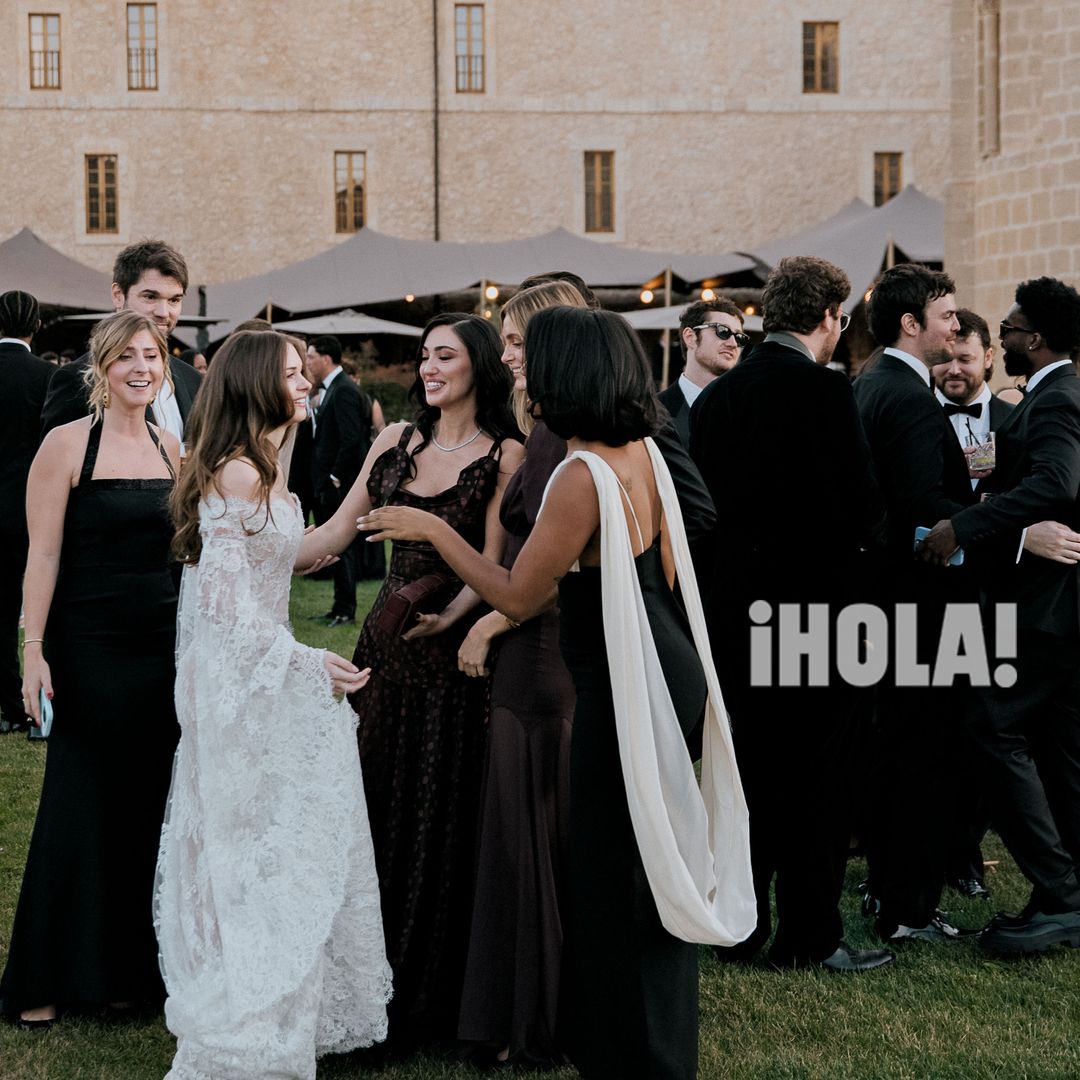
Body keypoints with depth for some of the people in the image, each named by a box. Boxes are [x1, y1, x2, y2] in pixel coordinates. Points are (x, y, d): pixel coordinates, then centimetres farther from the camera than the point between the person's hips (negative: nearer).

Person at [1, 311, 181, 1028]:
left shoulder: (172, 449, 8)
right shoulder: (68, 444, -7)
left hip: (163, 646, 5)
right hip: (90, 648, -5)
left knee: (149, 807, 8)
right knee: (81, 809, 1)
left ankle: (128, 969, 22)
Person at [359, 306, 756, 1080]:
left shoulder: (583, 476, -23)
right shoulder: (642, 450, 4)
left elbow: (518, 597, -17)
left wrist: (433, 530, -10)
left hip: (626, 689, -9)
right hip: (668, 671, 9)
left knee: (618, 872, 5)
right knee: (653, 863, 20)